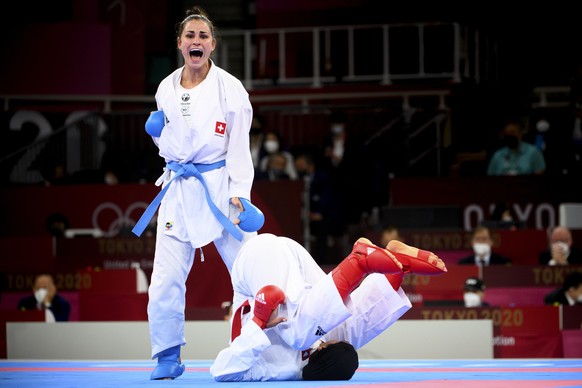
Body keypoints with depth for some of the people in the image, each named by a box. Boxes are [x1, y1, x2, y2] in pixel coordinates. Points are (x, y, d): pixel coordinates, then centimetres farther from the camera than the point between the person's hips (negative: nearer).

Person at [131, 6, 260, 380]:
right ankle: (168, 357, 13)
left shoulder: (229, 87, -6)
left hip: (219, 186, -4)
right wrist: (157, 130, -2)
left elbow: (239, 144, -7)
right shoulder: (166, 88, 7)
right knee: (166, 279, 0)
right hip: (178, 190, 4)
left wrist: (239, 194, -15)